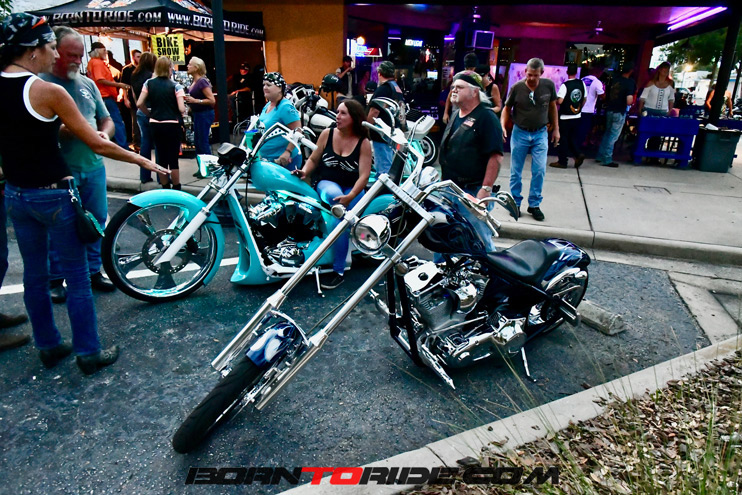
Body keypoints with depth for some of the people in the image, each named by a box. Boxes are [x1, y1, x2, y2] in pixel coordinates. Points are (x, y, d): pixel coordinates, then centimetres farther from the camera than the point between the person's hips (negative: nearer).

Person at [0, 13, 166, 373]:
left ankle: (48, 347, 30)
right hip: (54, 195, -7)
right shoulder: (48, 91, -16)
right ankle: (88, 354, 14)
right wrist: (141, 160, -4)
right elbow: (97, 144, -15)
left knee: (34, 274, 16)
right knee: (76, 276, 4)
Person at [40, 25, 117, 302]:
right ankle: (55, 279, 20)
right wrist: (67, 129, -25)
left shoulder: (87, 84, 12)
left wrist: (104, 133, -5)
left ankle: (93, 271, 28)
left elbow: (106, 119, 17)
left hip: (93, 167, 5)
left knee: (97, 221, 12)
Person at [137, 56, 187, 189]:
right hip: (172, 125, -4)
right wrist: (179, 115, 7)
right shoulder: (175, 86, -8)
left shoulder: (149, 83, 3)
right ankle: (176, 188, 8)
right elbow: (182, 109, -15)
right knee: (173, 158, 2)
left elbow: (139, 104, 0)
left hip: (155, 124, 4)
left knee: (161, 157, 13)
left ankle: (165, 187, 21)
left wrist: (150, 114, 15)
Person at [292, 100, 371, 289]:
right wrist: (304, 171, -11)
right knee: (333, 194, -39)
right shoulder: (327, 134, 3)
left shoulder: (363, 143, -3)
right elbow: (313, 159, 12)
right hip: (327, 184, 2)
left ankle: (338, 271, -24)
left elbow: (364, 175, -11)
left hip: (353, 189, -2)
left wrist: (350, 196, -26)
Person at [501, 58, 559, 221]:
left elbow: (552, 107, 9)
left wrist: (555, 129, 10)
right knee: (516, 171, 5)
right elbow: (507, 108, 2)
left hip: (540, 134, 1)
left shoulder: (548, 85, -4)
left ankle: (534, 204, 10)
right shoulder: (517, 88, -8)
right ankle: (515, 202, 19)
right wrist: (503, 126, -13)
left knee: (539, 170, -3)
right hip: (520, 133, -1)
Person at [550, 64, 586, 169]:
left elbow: (559, 101, -21)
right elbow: (584, 99, 10)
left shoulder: (565, 85, -16)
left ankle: (562, 161, 8)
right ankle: (578, 155, 1)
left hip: (565, 117, -6)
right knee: (573, 138, 17)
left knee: (563, 139, 3)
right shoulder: (582, 84, 2)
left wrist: (554, 102, 1)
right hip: (577, 116, 6)